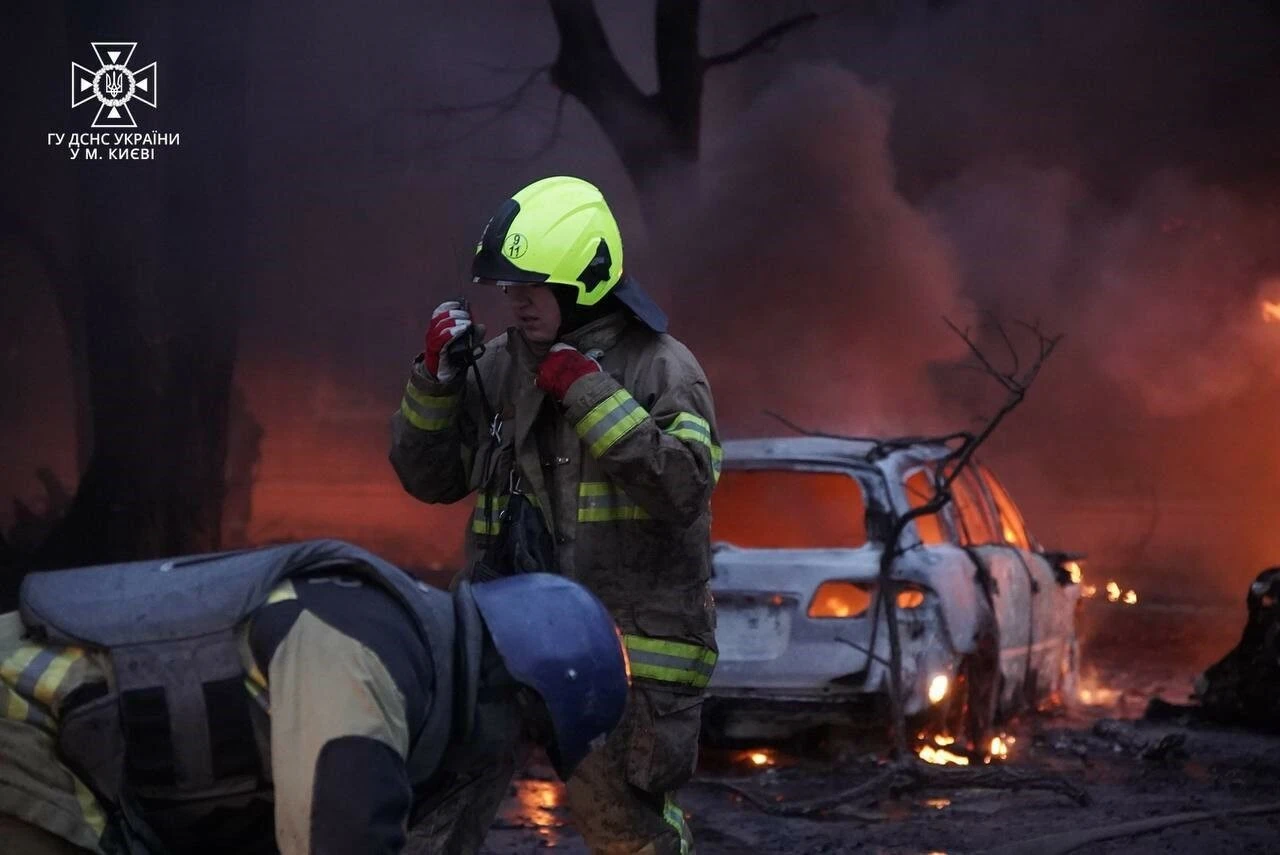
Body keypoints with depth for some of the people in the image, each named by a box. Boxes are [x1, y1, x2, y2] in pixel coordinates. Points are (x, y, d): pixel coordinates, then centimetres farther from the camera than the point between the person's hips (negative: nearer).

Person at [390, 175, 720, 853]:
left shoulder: (660, 367, -5)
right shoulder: (500, 368, 9)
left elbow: (684, 489, -19)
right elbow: (429, 478, 14)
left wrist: (588, 392, -20)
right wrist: (436, 377, -1)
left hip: (634, 640, -5)